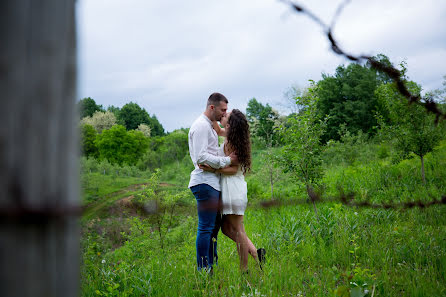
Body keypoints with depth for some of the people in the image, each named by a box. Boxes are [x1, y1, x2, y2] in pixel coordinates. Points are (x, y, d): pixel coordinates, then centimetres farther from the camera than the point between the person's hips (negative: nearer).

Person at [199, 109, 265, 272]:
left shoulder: (230, 142, -16)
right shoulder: (231, 136, 10)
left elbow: (233, 169, -18)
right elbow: (218, 131, 30)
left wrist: (214, 170, -26)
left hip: (233, 188, -9)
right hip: (231, 187, 9)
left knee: (237, 230, -1)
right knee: (227, 228, 16)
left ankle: (244, 270, 7)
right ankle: (255, 252, 13)